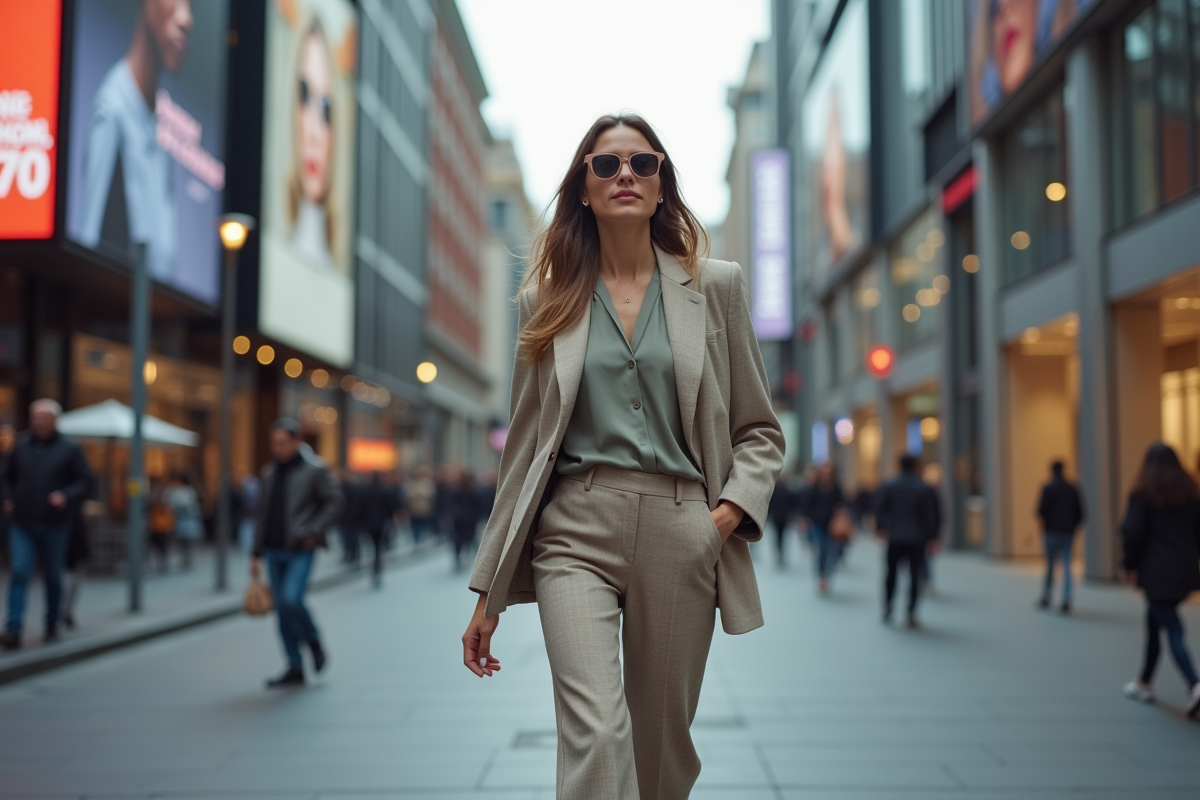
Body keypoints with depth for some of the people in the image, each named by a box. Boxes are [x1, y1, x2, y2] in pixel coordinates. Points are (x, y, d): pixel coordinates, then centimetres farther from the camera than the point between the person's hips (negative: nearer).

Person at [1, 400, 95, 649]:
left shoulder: (70, 449, -2)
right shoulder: (21, 445, 6)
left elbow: (87, 481, -1)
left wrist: (66, 497, -17)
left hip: (54, 526, -1)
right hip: (21, 524, 1)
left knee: (53, 577, 8)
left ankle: (52, 626, 25)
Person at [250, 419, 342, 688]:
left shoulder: (314, 469, -6)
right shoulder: (270, 472, 12)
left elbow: (334, 502, -6)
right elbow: (264, 514, 16)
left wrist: (314, 532, -16)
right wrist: (257, 553, 15)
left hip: (301, 550, -6)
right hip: (275, 551, 6)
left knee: (291, 599, -21)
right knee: (282, 609, 5)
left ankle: (313, 640, 8)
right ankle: (295, 669, 12)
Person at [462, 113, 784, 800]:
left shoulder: (716, 286, 10)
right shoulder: (549, 299, 10)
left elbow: (759, 428, 14)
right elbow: (524, 447, 11)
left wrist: (734, 506, -7)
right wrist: (490, 592, 9)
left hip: (680, 533, 1)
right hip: (575, 531, -1)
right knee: (596, 734, -19)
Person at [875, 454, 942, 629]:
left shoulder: (889, 486, -1)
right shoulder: (925, 489, -3)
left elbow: (880, 509, 1)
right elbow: (935, 515, -4)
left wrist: (880, 528, 16)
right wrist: (932, 537, 4)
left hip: (895, 538, 1)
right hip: (917, 540, -1)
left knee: (891, 573, 17)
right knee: (915, 576, 5)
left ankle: (887, 607, 12)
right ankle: (911, 614, 0)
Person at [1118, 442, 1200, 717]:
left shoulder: (1144, 493, -7)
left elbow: (1133, 531, -12)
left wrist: (1129, 565, -2)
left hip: (1157, 573, -6)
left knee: (1173, 630, -7)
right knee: (1154, 622, 19)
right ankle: (1143, 683, 26)